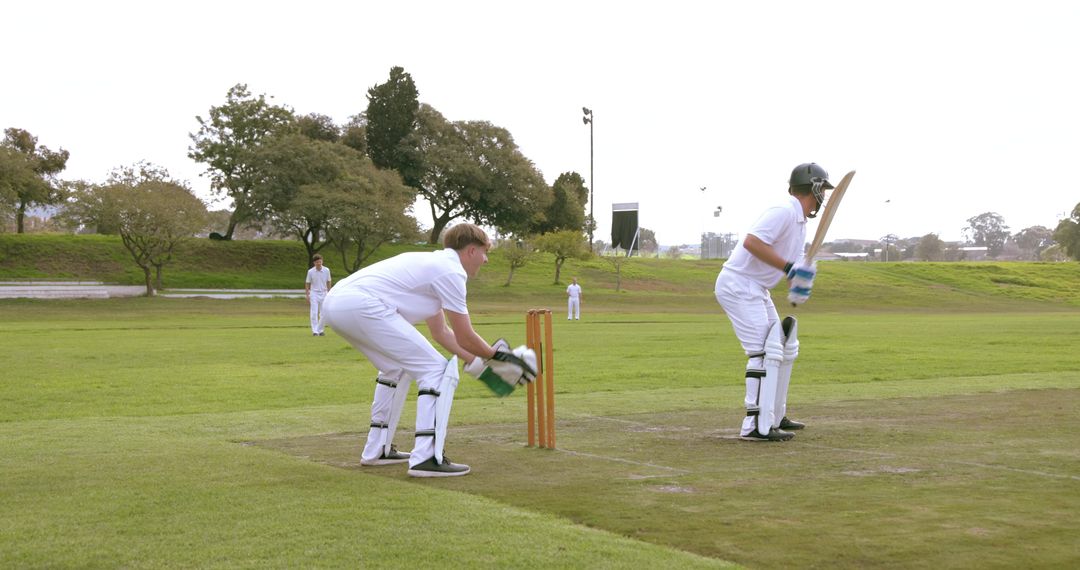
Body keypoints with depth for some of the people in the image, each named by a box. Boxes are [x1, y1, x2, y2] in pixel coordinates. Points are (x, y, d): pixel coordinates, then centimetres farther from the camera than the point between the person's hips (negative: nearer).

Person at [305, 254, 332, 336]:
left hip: (323, 293, 2)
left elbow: (328, 282, 7)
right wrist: (307, 295, -3)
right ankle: (315, 331, -6)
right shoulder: (310, 272, -7)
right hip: (314, 293, -2)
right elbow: (307, 284, 0)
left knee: (323, 314, 4)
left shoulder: (326, 270, -4)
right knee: (314, 313, -7)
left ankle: (320, 330, 16)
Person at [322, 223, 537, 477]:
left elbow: (440, 332, 34)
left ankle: (377, 450, 33)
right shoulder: (451, 272, -1)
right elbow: (465, 337, 1)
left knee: (396, 368, 30)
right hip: (362, 306, -10)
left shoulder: (433, 263, 27)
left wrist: (477, 363, 37)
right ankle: (426, 458, -9)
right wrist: (495, 355, 19)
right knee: (437, 371, -3)